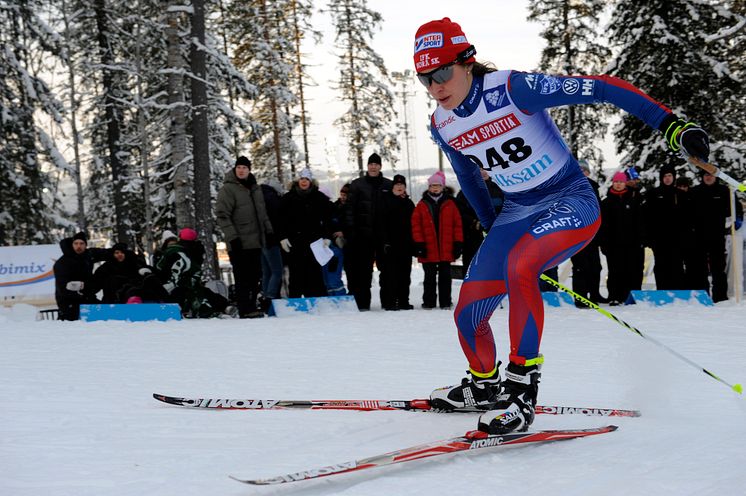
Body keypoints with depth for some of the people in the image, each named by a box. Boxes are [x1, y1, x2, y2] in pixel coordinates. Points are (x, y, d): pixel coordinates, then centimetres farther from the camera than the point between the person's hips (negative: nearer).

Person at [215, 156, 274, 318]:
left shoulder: (255, 188, 15)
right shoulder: (228, 189, -7)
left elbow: (262, 212, 26)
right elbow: (222, 215, -12)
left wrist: (268, 230, 18)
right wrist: (232, 237, -19)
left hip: (255, 242, 7)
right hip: (239, 243, -7)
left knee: (255, 276, 8)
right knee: (243, 277, -8)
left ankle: (251, 306, 16)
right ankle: (245, 309, -9)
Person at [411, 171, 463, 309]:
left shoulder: (450, 204, 4)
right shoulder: (422, 205, 2)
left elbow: (457, 224, 4)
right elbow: (416, 224, -1)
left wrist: (458, 243, -2)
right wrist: (419, 244, -8)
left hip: (446, 249, 1)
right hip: (428, 250, -1)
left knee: (445, 276, 7)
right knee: (430, 277, 6)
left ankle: (445, 301, 12)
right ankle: (429, 302, 12)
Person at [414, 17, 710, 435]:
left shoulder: (511, 88, -23)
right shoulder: (442, 126, -3)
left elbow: (600, 89, -22)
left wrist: (670, 125, -28)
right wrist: (493, 229, 27)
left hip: (571, 201, -7)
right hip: (517, 212, 7)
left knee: (519, 267, -36)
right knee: (468, 315, 3)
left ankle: (522, 388, -27)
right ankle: (484, 384, 34)